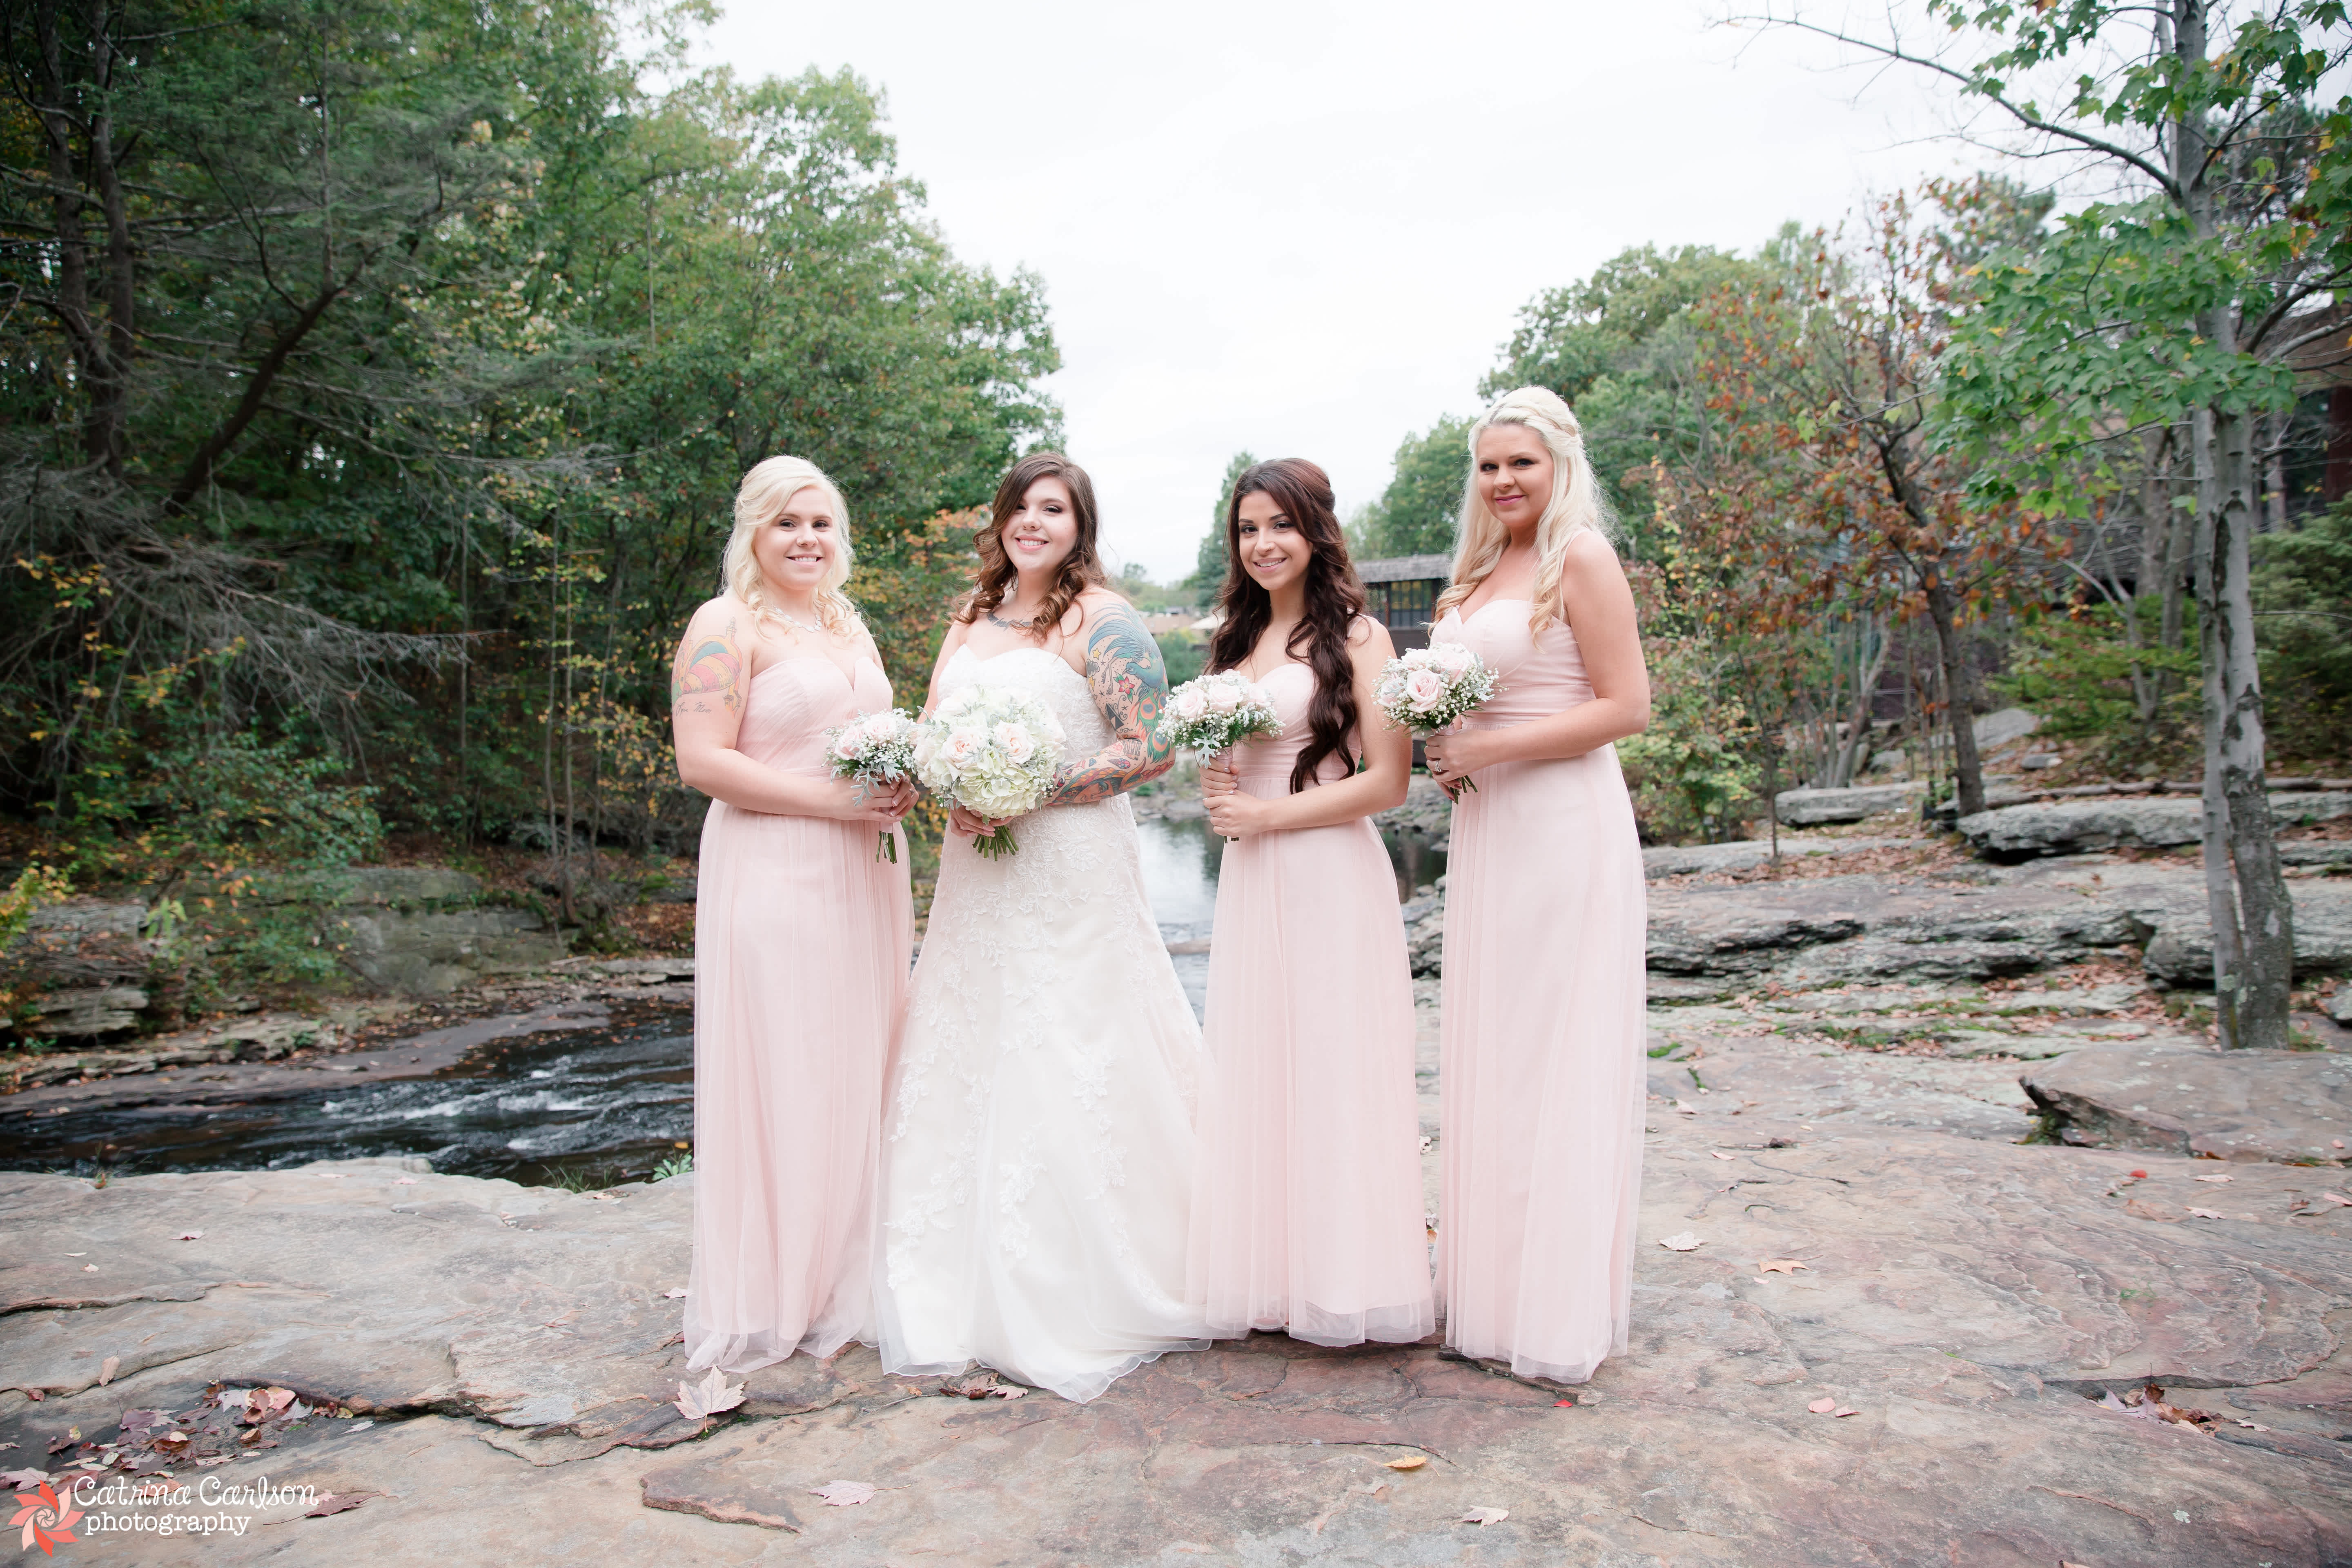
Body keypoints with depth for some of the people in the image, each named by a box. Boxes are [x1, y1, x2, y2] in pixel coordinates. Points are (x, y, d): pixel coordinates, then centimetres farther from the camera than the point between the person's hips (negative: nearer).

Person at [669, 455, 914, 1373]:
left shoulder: (849, 626, 18)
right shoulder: (727, 625, -5)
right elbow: (703, 762, -14)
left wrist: (904, 783, 3)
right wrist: (831, 800, -18)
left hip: (864, 878, 8)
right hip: (773, 876, -7)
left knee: (856, 1069, 11)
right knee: (778, 1075, -2)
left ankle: (844, 1278, 25)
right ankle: (766, 1297, 11)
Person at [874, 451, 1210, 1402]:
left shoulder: (1102, 621, -6)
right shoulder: (970, 619, 16)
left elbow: (1149, 750, -12)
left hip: (1069, 873, -7)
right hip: (974, 874, 7)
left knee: (1063, 1075, -3)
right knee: (966, 1066, 9)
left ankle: (1082, 1307, 12)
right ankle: (975, 1293, 23)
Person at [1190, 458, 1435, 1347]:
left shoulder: (1356, 636, -5)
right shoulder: (1237, 639, 16)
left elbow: (1387, 782, -12)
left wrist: (1265, 815, -11)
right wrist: (1214, 790, 2)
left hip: (1331, 876, -6)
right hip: (1248, 881, 7)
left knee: (1332, 1071, -1)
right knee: (1255, 1074, 8)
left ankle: (1344, 1279, 13)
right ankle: (1272, 1273, 20)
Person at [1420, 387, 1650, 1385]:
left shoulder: (1580, 557, -8)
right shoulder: (1476, 575, 16)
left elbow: (1626, 707, -14)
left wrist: (1493, 749, -16)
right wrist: (1447, 754, 4)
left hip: (1564, 826, -8)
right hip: (1486, 828, 8)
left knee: (1558, 1061, -2)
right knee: (1489, 1057, 12)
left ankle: (1561, 1312, 12)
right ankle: (1494, 1285, 25)